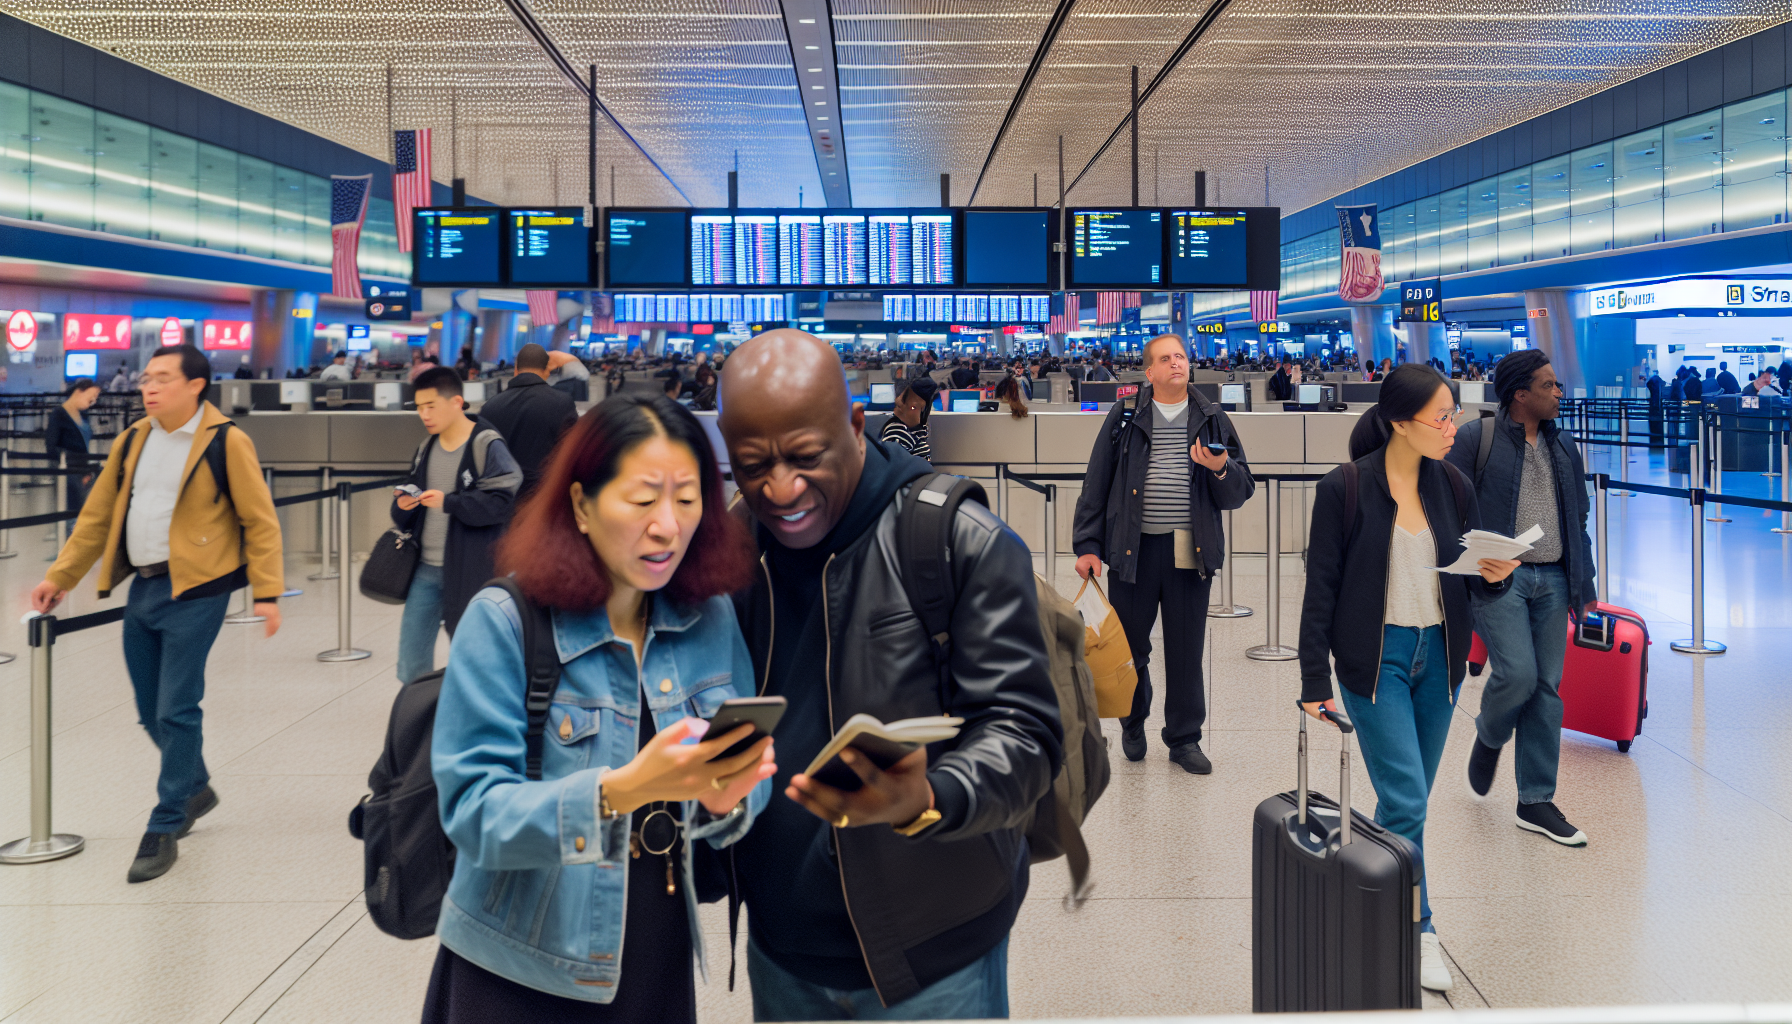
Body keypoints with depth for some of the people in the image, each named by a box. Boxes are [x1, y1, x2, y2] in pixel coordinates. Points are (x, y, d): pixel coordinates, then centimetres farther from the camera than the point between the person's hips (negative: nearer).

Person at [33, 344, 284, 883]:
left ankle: (165, 828, 7)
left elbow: (260, 520, -8)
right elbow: (97, 515, 15)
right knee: (151, 710, 14)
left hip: (194, 590, -6)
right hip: (143, 586, 7)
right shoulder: (132, 441, 10)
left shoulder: (226, 442, -8)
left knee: (176, 710, -5)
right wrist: (59, 577, 11)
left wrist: (267, 591, -14)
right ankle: (195, 789, 36)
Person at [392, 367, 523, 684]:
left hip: (468, 573, -7)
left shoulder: (487, 445, -10)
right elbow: (405, 517, 18)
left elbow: (502, 501, -19)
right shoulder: (426, 448, 12)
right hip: (425, 569, 7)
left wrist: (448, 502, -24)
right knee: (411, 669, 9)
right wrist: (403, 506, -5)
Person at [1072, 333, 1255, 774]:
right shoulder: (1125, 418, 5)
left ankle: (1184, 738, 22)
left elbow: (1241, 492, 9)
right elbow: (1096, 484, 3)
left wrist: (1221, 469, -13)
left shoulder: (1212, 421, 9)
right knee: (1129, 645, 8)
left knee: (1186, 651, 6)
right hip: (1133, 548, -1)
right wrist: (1087, 545, -3)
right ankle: (1133, 723, 32)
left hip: (1190, 551, 1)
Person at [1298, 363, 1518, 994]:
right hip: (1375, 659, -5)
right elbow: (1322, 587, -7)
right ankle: (1418, 933, 6)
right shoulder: (1345, 489, -10)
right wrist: (1315, 681, -9)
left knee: (1408, 800, 13)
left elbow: (1472, 582, 13)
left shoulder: (1453, 487, 5)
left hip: (1438, 658, 5)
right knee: (1406, 801, -9)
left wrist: (1495, 577, -12)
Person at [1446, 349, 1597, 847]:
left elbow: (1578, 517, 21)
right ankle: (1489, 737, 19)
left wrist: (1583, 583, 16)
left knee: (1546, 689, 5)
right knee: (1517, 673, -17)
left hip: (1551, 580, 6)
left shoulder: (1562, 446, 15)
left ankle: (1536, 802, 14)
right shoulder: (1477, 438, -4)